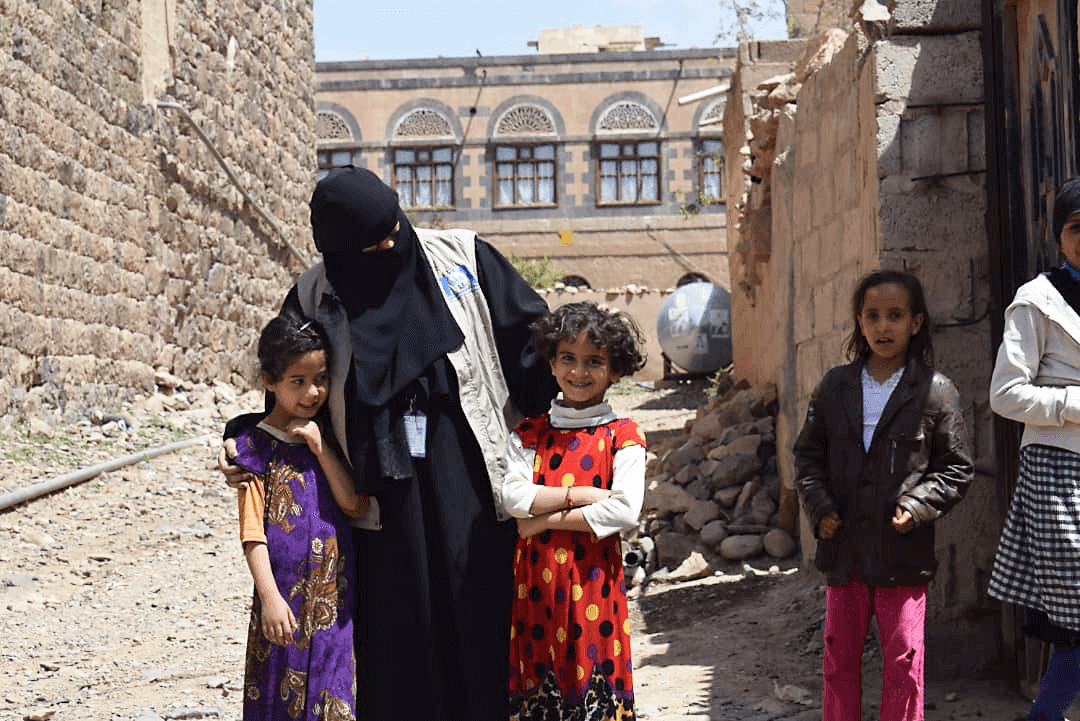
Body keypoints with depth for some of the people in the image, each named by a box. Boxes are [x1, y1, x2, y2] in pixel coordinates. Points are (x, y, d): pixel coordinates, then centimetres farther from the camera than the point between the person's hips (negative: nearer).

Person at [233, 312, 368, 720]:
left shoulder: (328, 438, 10)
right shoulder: (257, 446, -4)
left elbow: (356, 506, -2)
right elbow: (253, 532, -9)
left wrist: (321, 447, -9)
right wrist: (270, 597, -18)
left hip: (334, 594, 4)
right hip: (286, 593, -4)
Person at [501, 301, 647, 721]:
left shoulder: (621, 437, 0)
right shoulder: (530, 434, 9)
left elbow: (625, 511, -13)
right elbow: (512, 497, -5)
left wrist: (546, 518, -10)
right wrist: (578, 494, -12)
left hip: (592, 578, -2)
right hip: (534, 579, 2)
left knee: (591, 665, -1)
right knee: (536, 679, 5)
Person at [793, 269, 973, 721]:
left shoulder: (935, 392, -2)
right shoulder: (835, 387, 6)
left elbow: (956, 468, 0)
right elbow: (808, 453, 12)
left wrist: (917, 506, -13)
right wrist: (820, 507, -1)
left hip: (903, 553, -3)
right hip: (843, 547, 3)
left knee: (903, 658, 0)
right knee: (839, 655, 12)